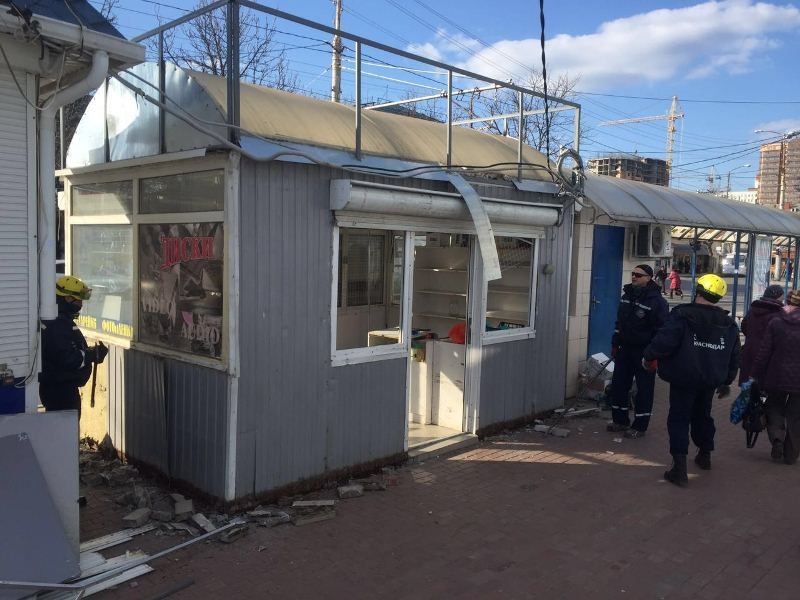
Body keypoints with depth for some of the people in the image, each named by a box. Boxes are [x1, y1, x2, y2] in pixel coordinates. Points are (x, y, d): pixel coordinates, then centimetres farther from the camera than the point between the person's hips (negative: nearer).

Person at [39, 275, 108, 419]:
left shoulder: (61, 320, 13)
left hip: (58, 386, 11)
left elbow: (70, 351, 19)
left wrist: (91, 353, 4)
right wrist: (95, 354, -15)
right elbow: (68, 358, -27)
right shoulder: (57, 325, -21)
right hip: (59, 388, -11)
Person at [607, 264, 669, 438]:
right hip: (625, 349, 7)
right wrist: (615, 345, 17)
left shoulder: (656, 300, -13)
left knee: (644, 389, 2)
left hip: (645, 352, -7)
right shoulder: (626, 296, 10)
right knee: (618, 385, 10)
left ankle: (639, 426, 11)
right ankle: (620, 420, 24)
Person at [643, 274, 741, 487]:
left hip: (683, 379, -5)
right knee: (702, 415, 24)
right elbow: (734, 357, 12)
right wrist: (727, 381, 23)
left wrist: (650, 357, -5)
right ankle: (705, 455, 41)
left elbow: (664, 340, -23)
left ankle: (679, 467, -7)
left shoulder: (682, 315, -15)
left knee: (679, 419, -1)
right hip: (711, 380, 6)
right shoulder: (729, 324, 5)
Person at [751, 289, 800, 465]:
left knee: (774, 407, 19)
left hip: (777, 377, -1)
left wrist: (757, 375, 2)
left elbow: (764, 353, -6)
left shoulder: (775, 323, -7)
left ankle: (777, 437, -4)